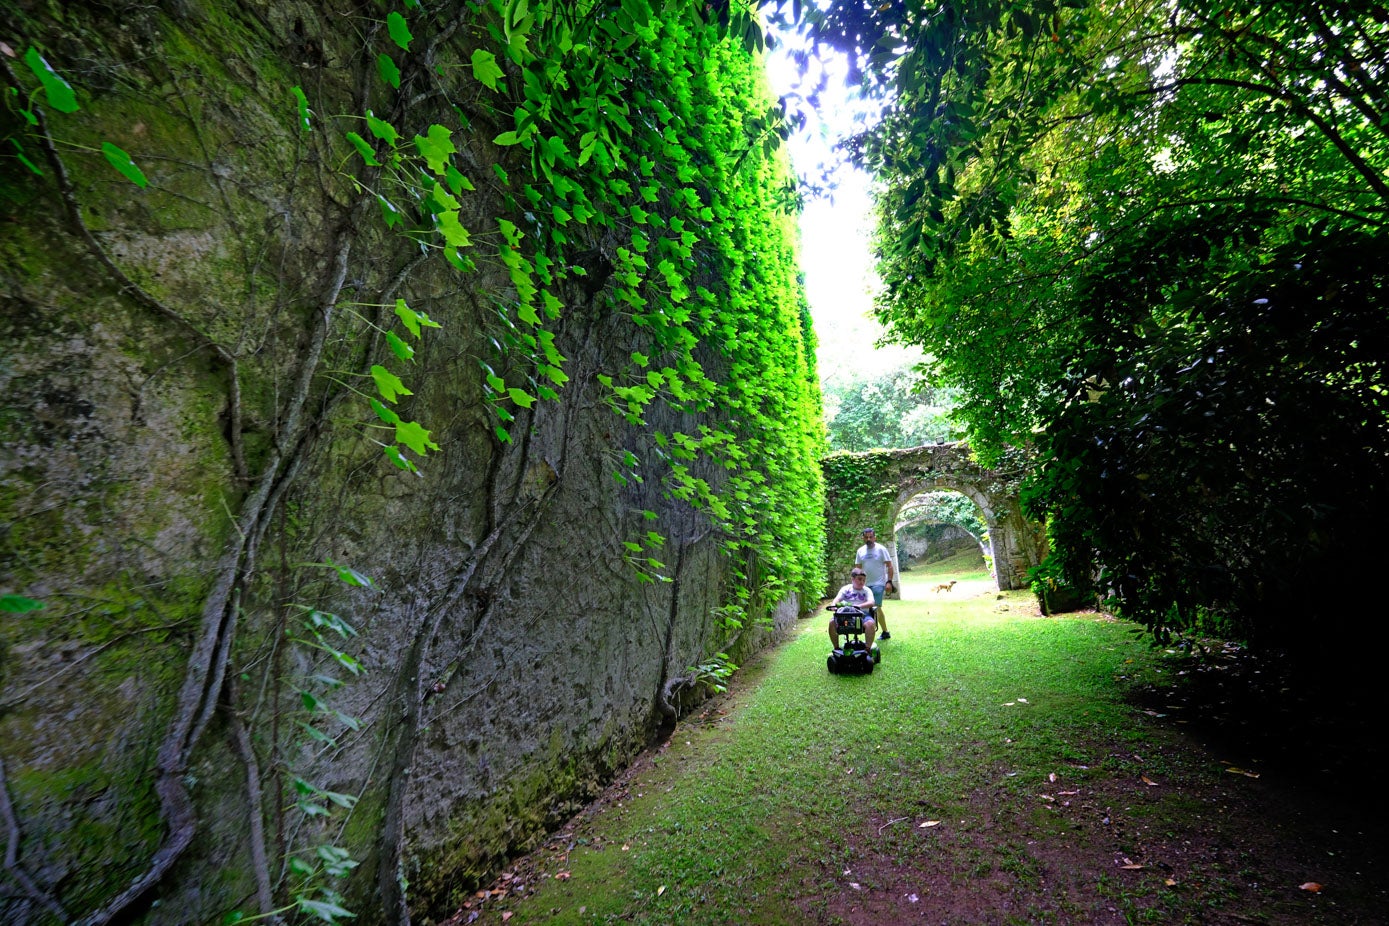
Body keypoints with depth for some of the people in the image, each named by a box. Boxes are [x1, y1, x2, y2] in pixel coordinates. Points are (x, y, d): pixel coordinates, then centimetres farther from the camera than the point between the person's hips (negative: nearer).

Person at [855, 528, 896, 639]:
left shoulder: (881, 549, -5)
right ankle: (885, 632, 22)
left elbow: (890, 566, -6)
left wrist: (889, 581, -13)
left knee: (876, 607, -15)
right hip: (866, 584, 5)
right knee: (877, 608, 12)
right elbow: (857, 568, 12)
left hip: (878, 584, -5)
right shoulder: (860, 551, 8)